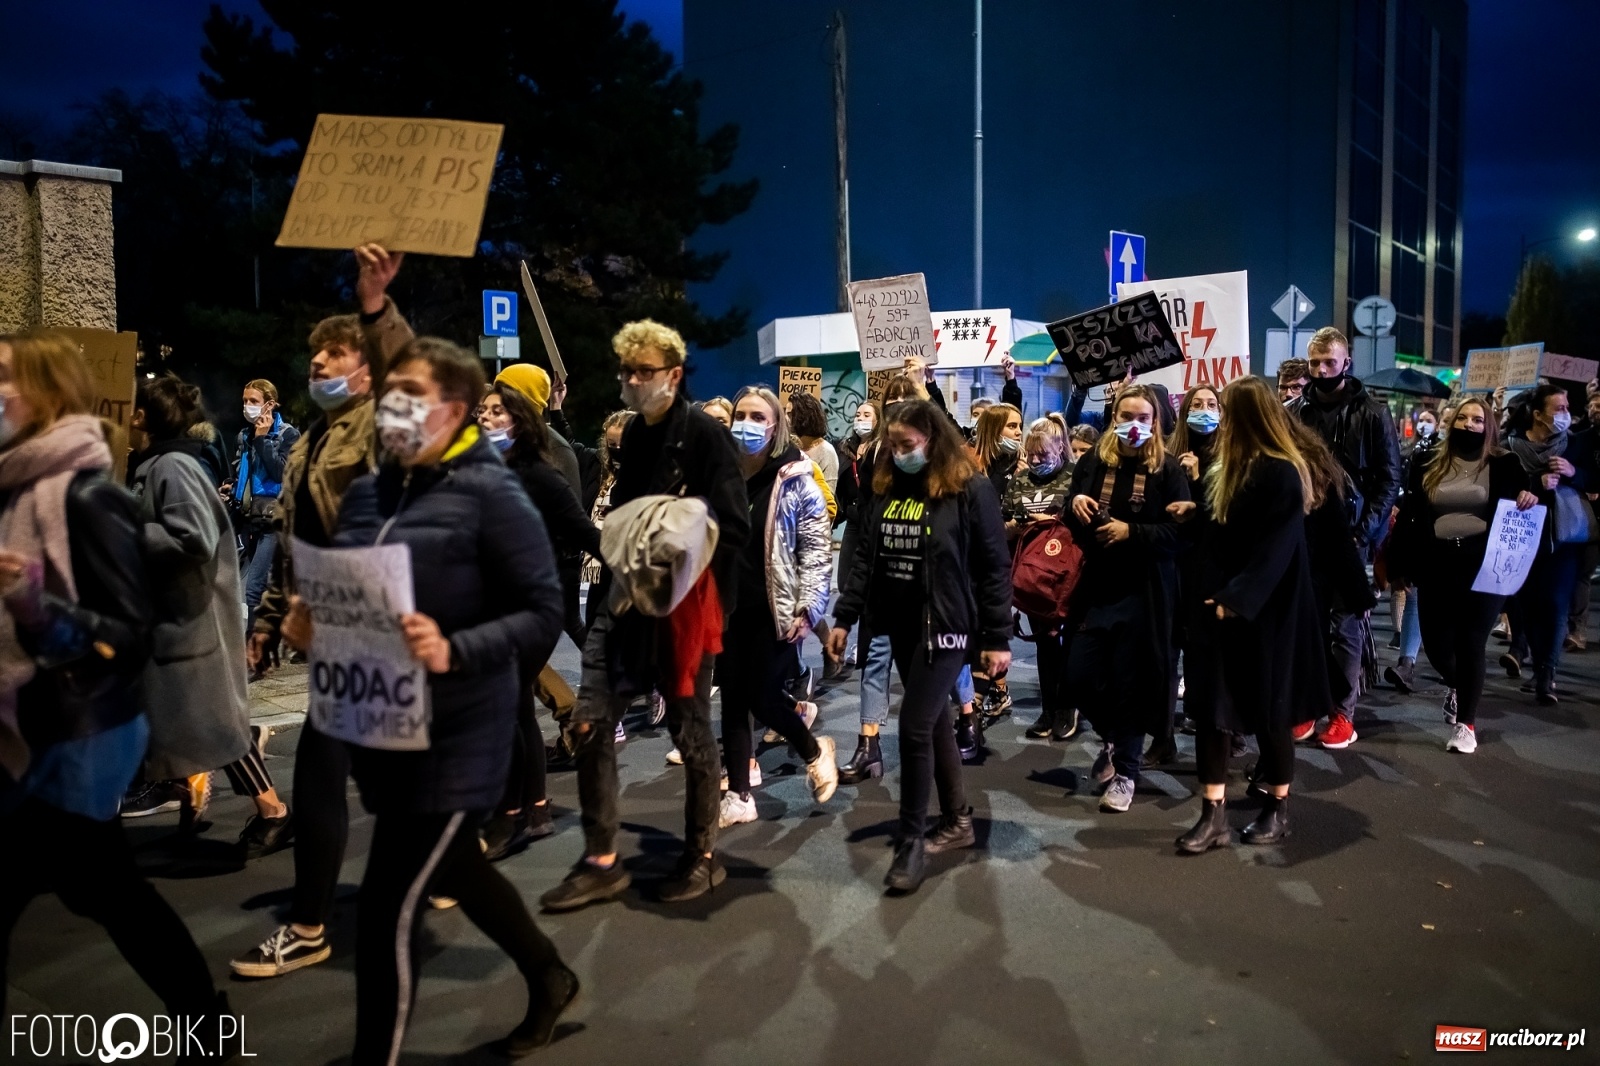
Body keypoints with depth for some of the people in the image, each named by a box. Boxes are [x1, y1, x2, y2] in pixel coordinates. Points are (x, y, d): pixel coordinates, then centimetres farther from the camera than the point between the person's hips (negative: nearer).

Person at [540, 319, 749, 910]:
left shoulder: (704, 434, -11)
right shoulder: (633, 434, 12)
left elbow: (734, 526, -16)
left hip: (685, 603, -6)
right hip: (625, 596, 7)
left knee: (690, 729, 7)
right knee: (590, 723, 2)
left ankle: (702, 855, 25)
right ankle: (601, 860, 16)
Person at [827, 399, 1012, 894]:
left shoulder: (971, 489, -10)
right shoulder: (886, 488, 8)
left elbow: (994, 567, -10)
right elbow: (866, 556, 11)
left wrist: (997, 637, -11)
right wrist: (845, 616, 6)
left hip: (945, 626, -6)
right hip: (900, 625, 6)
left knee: (914, 727, -8)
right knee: (934, 721, 15)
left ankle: (910, 841, 6)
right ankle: (957, 819, 29)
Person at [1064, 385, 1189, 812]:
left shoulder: (1168, 468, -5)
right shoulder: (1093, 461, 6)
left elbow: (1180, 530, -11)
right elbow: (1074, 522, 14)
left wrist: (1131, 532, -20)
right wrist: (1075, 504, -8)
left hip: (1143, 592, -3)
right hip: (1096, 588, 4)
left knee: (1130, 681, 2)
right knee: (1080, 675, 3)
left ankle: (1125, 771, 20)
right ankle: (1115, 740, 32)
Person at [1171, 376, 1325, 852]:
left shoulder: (1281, 474, -17)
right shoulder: (1238, 465, 12)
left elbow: (1275, 547, -23)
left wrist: (1237, 599, -26)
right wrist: (1198, 509, 23)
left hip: (1261, 611, -8)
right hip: (1220, 601, 9)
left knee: (1265, 708, 7)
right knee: (1210, 705, 4)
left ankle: (1278, 807, 25)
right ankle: (1214, 812, 8)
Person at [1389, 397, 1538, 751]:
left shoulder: (1503, 464, 5)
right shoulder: (1430, 464, 9)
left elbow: (1522, 500, 1)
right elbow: (1410, 514, 9)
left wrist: (1529, 496, -23)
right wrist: (1401, 562, 3)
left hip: (1483, 567, -2)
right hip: (1437, 566, 2)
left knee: (1470, 644, -1)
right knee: (1436, 643, 3)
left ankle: (1466, 723, 12)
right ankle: (1454, 683, 39)